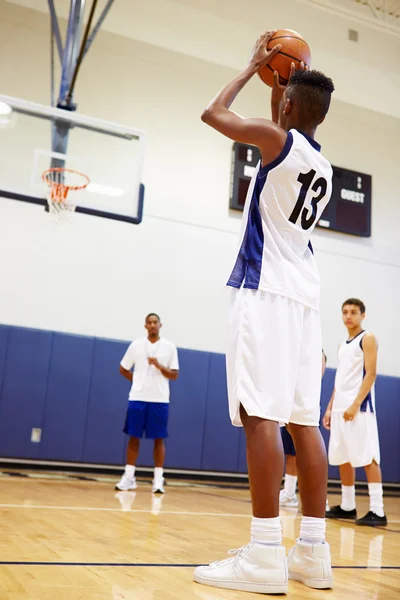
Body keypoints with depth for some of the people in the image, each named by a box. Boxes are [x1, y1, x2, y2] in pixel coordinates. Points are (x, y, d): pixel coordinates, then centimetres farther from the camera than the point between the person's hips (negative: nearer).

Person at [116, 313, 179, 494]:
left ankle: (158, 480, 4)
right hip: (137, 398, 1)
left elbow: (174, 375, 2)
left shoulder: (170, 347, 3)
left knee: (159, 439, 0)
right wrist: (139, 382, 8)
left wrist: (159, 366, -15)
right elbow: (123, 369, 13)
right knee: (133, 437, 3)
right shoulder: (136, 345, 4)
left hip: (160, 399, -1)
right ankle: (129, 477, 10)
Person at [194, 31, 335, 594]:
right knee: (304, 421, 6)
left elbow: (213, 112, 9)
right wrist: (282, 80, 40)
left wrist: (255, 66, 22)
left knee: (262, 415, -12)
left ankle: (265, 555, -12)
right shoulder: (323, 166, 20)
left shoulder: (278, 139, -3)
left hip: (267, 291, -8)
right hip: (304, 295, 8)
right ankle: (313, 549, 9)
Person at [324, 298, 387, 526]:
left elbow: (371, 374, -12)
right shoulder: (343, 345, 20)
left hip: (359, 407, -8)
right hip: (340, 407, 8)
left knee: (368, 457, -11)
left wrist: (355, 404, -21)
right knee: (342, 458, 10)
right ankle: (348, 506, 18)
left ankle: (377, 510, -10)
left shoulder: (368, 339, -3)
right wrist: (330, 408, 15)